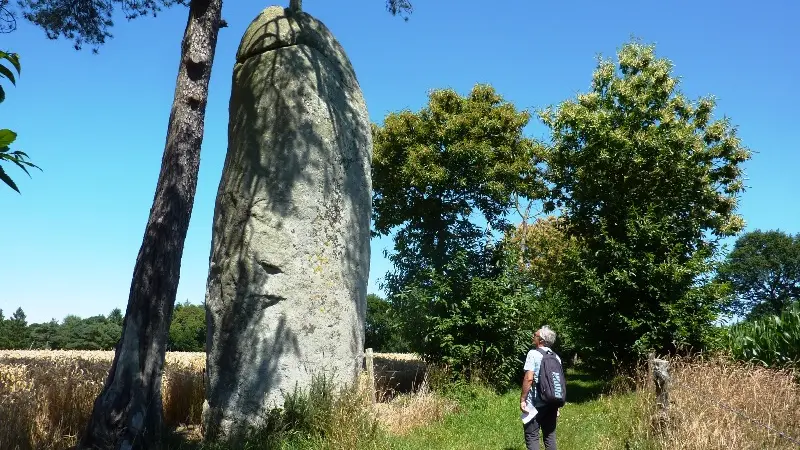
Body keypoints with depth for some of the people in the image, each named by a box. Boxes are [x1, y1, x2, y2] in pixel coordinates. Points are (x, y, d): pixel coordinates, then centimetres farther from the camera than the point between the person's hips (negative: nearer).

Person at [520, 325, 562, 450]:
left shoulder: (533, 354, -11)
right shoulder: (556, 357, 9)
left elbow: (528, 378, -19)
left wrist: (522, 399, -12)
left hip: (535, 404, -6)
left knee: (532, 437, 1)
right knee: (550, 436, 12)